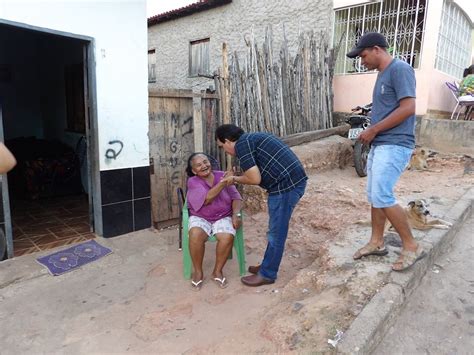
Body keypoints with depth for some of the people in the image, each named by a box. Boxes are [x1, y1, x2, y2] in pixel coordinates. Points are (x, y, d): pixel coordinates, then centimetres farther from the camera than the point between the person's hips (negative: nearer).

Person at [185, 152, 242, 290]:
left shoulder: (222, 175, -1)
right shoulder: (193, 182, -8)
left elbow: (236, 197, 0)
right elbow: (206, 199, -23)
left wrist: (236, 214, -18)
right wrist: (223, 183, -31)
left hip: (223, 217, 2)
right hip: (200, 218, -1)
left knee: (228, 237, -30)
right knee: (195, 235, -33)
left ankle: (217, 271, -5)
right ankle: (198, 272, -10)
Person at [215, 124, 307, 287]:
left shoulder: (241, 144, -10)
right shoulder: (251, 139, 20)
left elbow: (255, 179, -14)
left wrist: (235, 179, 2)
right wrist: (237, 177, 19)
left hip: (286, 185, -10)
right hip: (294, 180, 10)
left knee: (276, 232, 4)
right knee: (275, 230, 20)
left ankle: (267, 274, 18)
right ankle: (268, 265, 34)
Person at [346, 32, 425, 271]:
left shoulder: (400, 69, -10)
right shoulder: (382, 74, 19)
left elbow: (408, 108, -19)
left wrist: (373, 130, -15)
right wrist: (371, 134, 8)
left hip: (394, 145, -10)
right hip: (379, 145, 10)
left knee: (382, 197, -13)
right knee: (374, 196, 11)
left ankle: (411, 246, 2)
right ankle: (377, 242, 23)